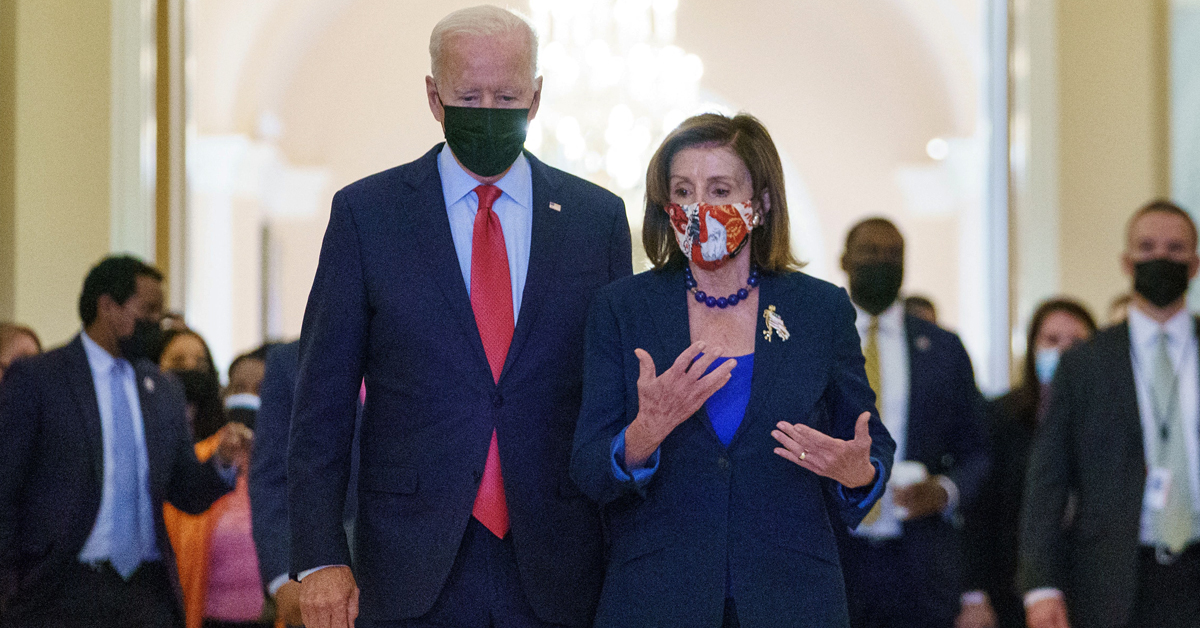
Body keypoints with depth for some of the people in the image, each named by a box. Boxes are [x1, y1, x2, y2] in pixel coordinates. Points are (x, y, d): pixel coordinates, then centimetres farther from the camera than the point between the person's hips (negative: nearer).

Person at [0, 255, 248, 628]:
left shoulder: (164, 391, 15)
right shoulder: (35, 378, 0)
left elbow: (186, 495, 17)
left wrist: (222, 464, -4)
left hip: (149, 593, 4)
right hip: (60, 592, -4)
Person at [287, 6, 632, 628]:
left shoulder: (597, 217, 7)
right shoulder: (365, 211, 3)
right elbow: (322, 402, 1)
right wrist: (319, 557, -6)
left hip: (555, 575, 1)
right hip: (413, 570, -1)